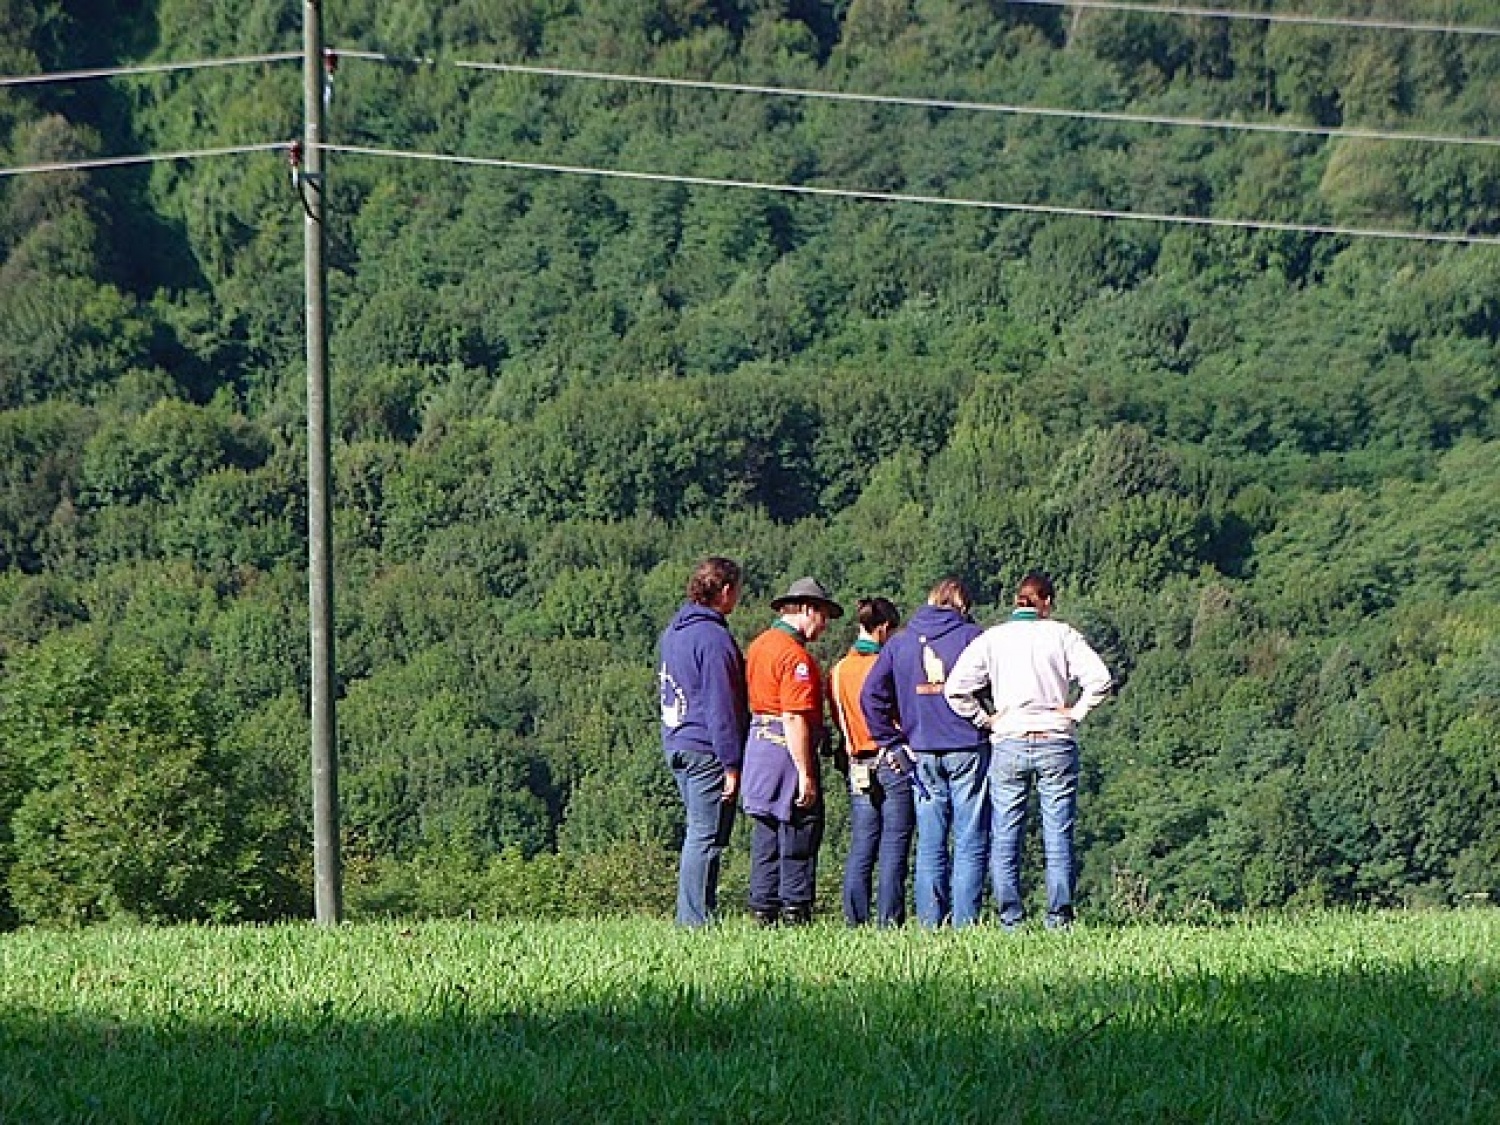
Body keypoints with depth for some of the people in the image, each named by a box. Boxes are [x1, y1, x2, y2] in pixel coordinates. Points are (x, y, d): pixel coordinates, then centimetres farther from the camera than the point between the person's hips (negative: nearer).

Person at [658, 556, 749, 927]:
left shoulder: (673, 632, 14)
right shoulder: (714, 637, -16)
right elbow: (722, 706, -17)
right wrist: (731, 764, -15)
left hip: (676, 743, 10)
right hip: (706, 751, -10)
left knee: (698, 834, 15)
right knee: (706, 839, -6)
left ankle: (689, 918, 16)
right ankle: (696, 921, -6)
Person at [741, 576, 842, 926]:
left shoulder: (759, 645, 15)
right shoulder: (795, 655, -15)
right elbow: (794, 719, -21)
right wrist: (806, 773, -21)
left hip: (758, 745, 10)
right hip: (787, 750, -10)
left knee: (766, 832, 12)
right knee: (800, 833, -4)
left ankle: (764, 910, 15)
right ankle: (795, 912, -3)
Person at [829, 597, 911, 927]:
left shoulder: (838, 671, 6)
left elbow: (840, 723, 11)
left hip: (858, 768, 5)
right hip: (894, 763, -5)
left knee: (860, 849, 8)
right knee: (894, 850, -1)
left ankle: (855, 921, 6)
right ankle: (890, 921, -3)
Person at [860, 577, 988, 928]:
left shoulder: (899, 642, 9)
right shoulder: (972, 636, -2)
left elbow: (871, 695, 6)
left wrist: (892, 742, 8)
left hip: (923, 754, 3)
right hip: (968, 750, -3)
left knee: (930, 846, 8)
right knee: (970, 844, 0)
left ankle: (930, 923, 5)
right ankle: (964, 924, -4)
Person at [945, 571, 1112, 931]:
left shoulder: (992, 639, 2)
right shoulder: (1062, 635, 0)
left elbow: (956, 690, -6)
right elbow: (1099, 679, -9)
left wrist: (984, 719, 4)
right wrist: (1075, 713, 1)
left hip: (1008, 743, 0)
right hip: (1057, 743, 0)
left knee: (1005, 838, 5)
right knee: (1058, 837, 3)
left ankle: (1011, 920, 2)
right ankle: (1059, 918, 0)